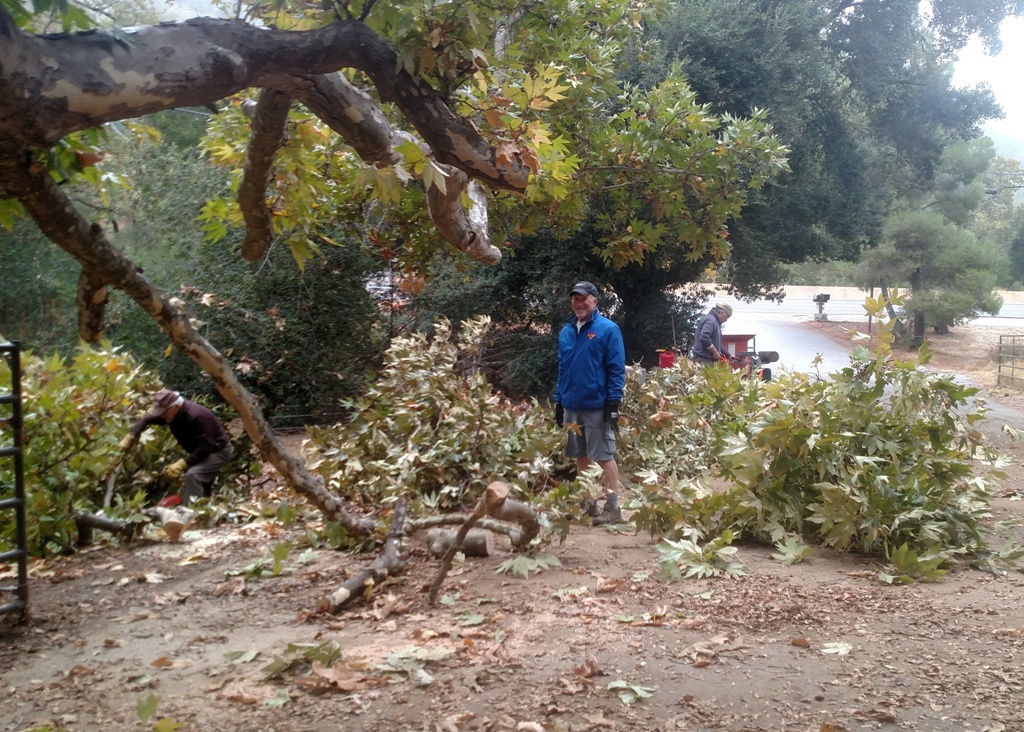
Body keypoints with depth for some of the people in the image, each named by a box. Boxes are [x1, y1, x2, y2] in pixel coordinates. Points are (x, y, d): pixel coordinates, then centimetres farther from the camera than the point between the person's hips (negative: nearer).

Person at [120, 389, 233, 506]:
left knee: (193, 475, -27)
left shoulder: (198, 417, -34)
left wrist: (181, 464, -40)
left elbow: (205, 447, -36)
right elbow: (146, 420, 7)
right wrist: (130, 436, -7)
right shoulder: (171, 412, -7)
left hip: (218, 450, -10)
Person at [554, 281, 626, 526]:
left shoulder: (608, 329, -6)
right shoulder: (566, 332, 11)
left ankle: (612, 507, 4)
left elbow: (617, 369, -8)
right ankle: (587, 503, 23)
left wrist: (614, 402, -13)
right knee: (581, 456, 13)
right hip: (571, 405, 6)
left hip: (597, 405, -6)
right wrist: (558, 401, 13)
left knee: (604, 456, -2)